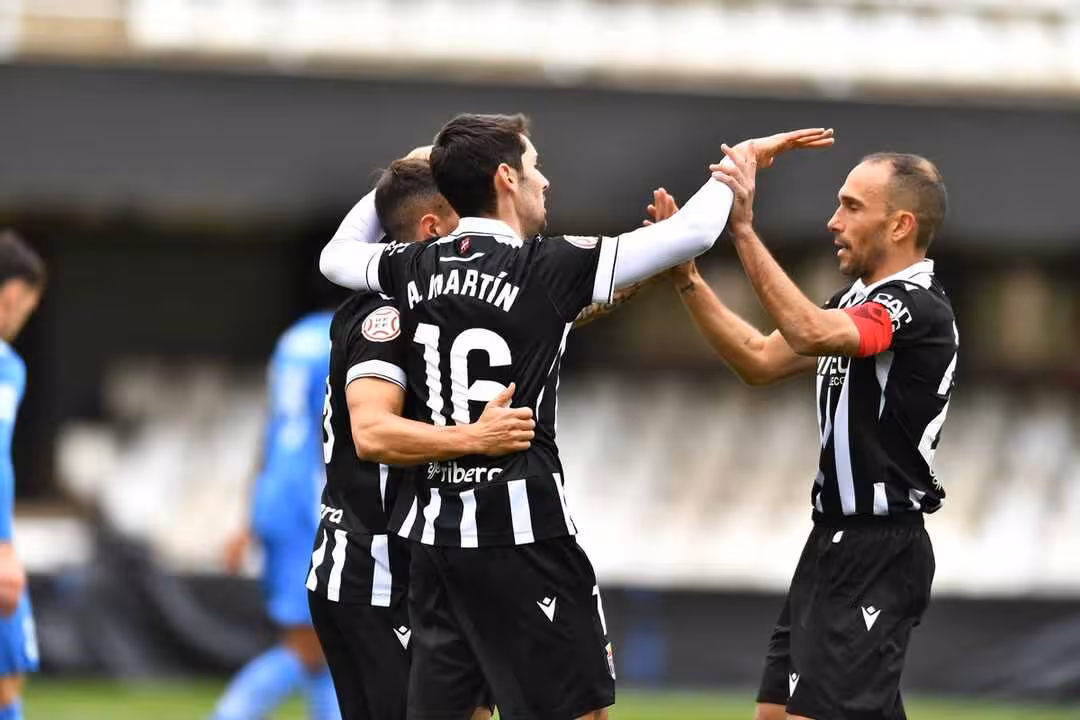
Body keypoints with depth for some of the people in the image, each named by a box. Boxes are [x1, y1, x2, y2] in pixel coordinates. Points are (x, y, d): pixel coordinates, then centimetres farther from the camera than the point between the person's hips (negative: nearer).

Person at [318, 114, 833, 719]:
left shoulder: (414, 268, 4)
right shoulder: (549, 268, -11)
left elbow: (335, 256, 27)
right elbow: (693, 232, -10)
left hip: (435, 529, 6)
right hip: (521, 532, -6)